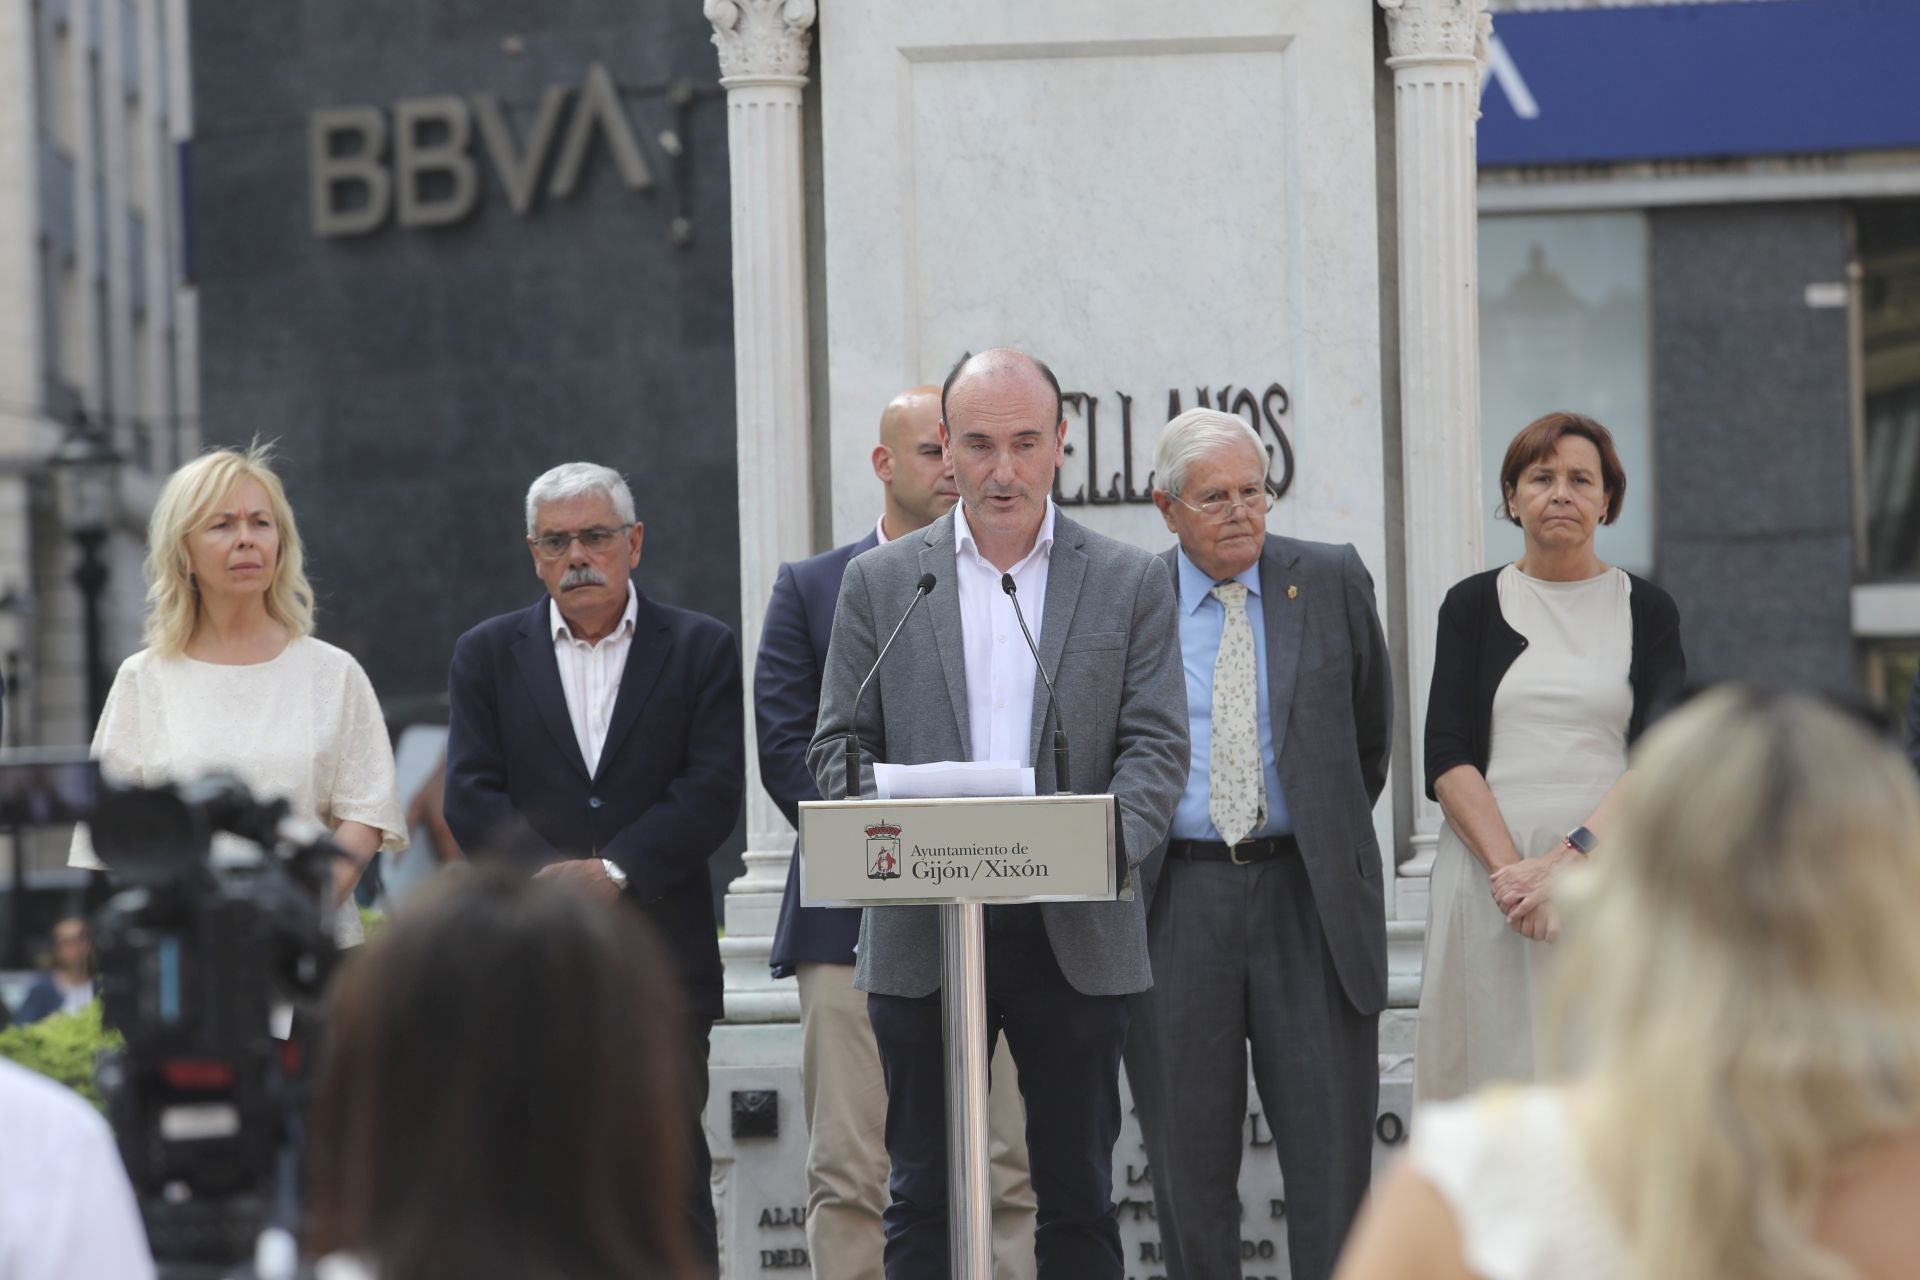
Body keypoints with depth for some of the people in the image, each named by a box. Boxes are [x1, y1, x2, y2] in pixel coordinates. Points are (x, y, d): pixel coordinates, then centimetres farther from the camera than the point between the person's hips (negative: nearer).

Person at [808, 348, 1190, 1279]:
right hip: (922, 932, 0)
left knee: (1078, 1196, 6)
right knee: (923, 1199, 3)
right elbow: (838, 746, 6)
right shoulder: (879, 582, 9)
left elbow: (1157, 745, 0)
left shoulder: (1131, 584, 7)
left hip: (1074, 932, 0)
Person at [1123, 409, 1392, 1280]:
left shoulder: (1332, 582, 5)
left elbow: (1368, 733, 17)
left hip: (1309, 897, 0)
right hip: (1175, 903, 0)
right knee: (1188, 1158, 5)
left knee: (1332, 1153, -1)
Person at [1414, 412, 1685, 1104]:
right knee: (1498, 1066, -3)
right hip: (1489, 863, 0)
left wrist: (1569, 857, -16)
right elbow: (1447, 759, 1)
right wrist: (1509, 869, -13)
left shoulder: (1646, 609, 8)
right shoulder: (1474, 605, 9)